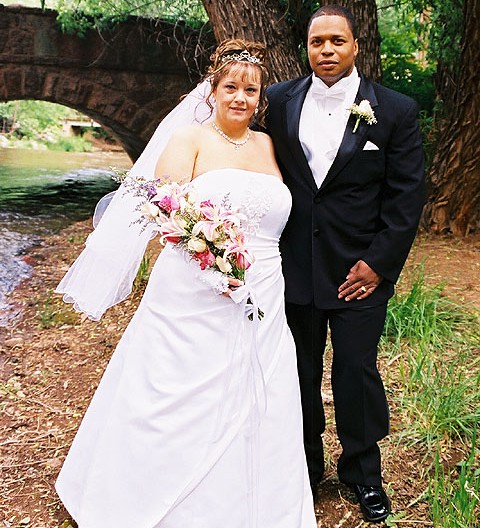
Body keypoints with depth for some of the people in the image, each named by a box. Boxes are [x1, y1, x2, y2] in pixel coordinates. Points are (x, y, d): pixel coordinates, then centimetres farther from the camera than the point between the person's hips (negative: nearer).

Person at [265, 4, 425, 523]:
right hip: (293, 265, 2)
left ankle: (363, 471, 29)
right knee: (299, 372, 13)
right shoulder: (278, 101, 3)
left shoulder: (395, 110, -3)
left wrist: (378, 262, -9)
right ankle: (304, 465, 34)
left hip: (360, 270, -2)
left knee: (357, 370, 6)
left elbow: (407, 195, -3)